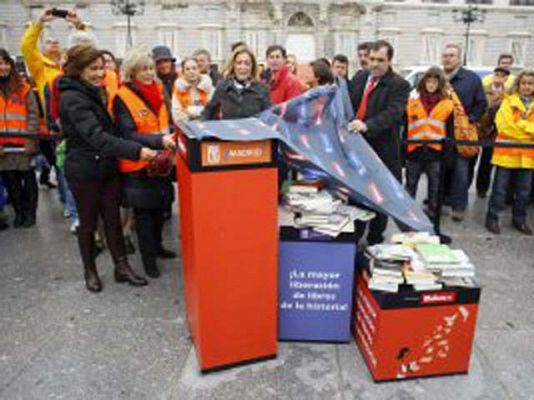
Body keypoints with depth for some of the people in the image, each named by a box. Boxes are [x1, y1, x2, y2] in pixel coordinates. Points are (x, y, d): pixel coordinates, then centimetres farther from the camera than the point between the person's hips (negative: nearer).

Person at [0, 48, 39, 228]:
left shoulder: (23, 87, 0)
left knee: (28, 177, 7)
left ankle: (30, 211, 20)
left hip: (23, 144, -2)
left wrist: (30, 140, -11)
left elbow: (33, 114, -3)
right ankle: (19, 212, 23)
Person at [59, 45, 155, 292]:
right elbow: (96, 136, -31)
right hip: (84, 171, -7)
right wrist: (136, 151, -40)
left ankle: (122, 267, 20)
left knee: (113, 218, 10)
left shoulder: (92, 92, 11)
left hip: (106, 167, 8)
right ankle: (90, 271, 25)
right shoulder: (72, 98, -19)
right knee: (88, 222, 8)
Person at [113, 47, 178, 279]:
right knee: (144, 211, 4)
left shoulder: (157, 91, 9)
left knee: (159, 206, 17)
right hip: (138, 164, -6)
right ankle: (148, 258, 17)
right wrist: (159, 140, -32)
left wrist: (171, 136, -2)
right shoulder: (122, 98, -12)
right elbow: (128, 134, -20)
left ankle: (156, 246, 36)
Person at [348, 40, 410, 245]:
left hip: (382, 151, -5)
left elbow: (392, 114, -24)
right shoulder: (360, 77, 10)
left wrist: (367, 126, -38)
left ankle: (375, 240, 22)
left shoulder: (399, 85, -9)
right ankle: (354, 235, 30)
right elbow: (349, 104, 20)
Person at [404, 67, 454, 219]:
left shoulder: (447, 104, 3)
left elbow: (450, 130, 6)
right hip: (414, 150, 0)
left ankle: (432, 214, 23)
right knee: (410, 185, 11)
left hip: (436, 151, 0)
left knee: (435, 187, 10)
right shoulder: (412, 100, 2)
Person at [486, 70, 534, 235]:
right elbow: (504, 126, -11)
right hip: (507, 152, -3)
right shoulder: (508, 101, 0)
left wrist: (519, 125, -11)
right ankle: (492, 218, 11)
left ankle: (519, 219, 24)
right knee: (500, 189, 1)